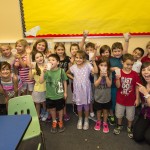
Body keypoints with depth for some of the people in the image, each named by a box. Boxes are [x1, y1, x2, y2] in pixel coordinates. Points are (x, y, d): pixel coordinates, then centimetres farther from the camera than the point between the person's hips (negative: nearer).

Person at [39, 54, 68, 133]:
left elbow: (64, 82, -3)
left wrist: (65, 92, 2)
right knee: (52, 109, 19)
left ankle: (60, 122, 43)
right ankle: (54, 122, 45)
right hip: (50, 95, 1)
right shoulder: (47, 71, -12)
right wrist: (43, 72, -29)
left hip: (60, 95, -1)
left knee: (60, 109, 18)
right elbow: (41, 81, -18)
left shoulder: (61, 71, -14)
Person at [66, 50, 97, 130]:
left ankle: (86, 120, 33)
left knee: (86, 105, 13)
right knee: (79, 105, 16)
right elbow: (67, 73, 14)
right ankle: (80, 120, 36)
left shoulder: (87, 65, -12)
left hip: (86, 88, -2)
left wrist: (93, 61, -28)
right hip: (77, 89, 2)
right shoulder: (73, 67, -4)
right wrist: (73, 78, 2)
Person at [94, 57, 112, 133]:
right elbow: (96, 84, -18)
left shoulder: (109, 74, -8)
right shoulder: (96, 74, -10)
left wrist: (106, 76, -26)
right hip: (98, 96, 0)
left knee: (105, 111, 16)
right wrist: (101, 76, -27)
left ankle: (105, 123, 36)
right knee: (99, 110, 18)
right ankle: (98, 122, 41)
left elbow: (109, 85, -15)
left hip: (107, 97, 0)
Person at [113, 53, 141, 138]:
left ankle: (129, 128, 43)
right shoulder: (119, 73, -13)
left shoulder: (135, 74, -12)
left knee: (130, 116, 17)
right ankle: (119, 126, 45)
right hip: (120, 99, 0)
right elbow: (118, 86, -14)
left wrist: (137, 99, -4)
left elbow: (137, 87, -6)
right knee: (119, 115, 20)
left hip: (131, 100, 0)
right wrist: (118, 78, -33)